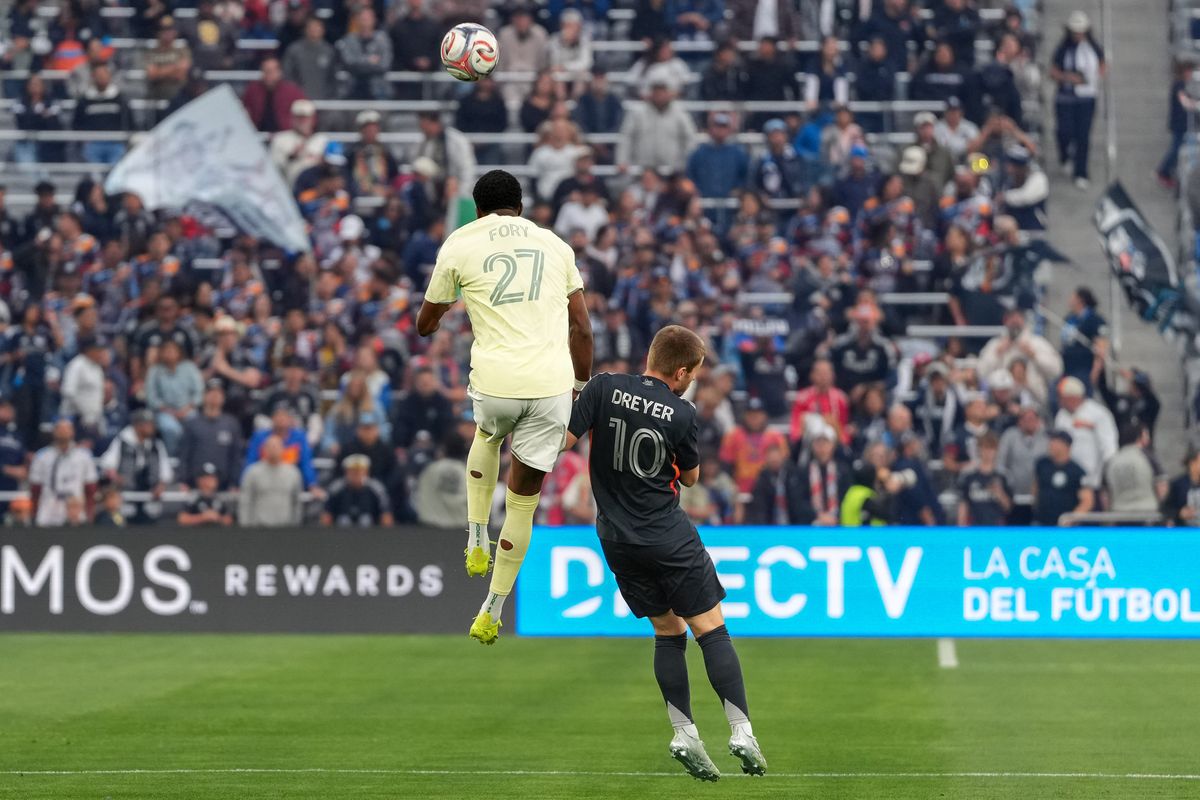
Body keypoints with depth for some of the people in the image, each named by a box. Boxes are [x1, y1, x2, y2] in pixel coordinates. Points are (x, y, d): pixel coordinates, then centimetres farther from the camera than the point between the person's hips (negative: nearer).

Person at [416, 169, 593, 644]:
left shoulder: (459, 245, 7)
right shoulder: (554, 244, 13)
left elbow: (425, 325, 19)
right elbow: (582, 327, 10)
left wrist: (448, 306, 41)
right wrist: (582, 388, 18)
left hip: (495, 383, -1)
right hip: (551, 385, 1)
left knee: (487, 436, 37)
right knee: (523, 502, 12)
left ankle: (477, 542, 28)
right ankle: (492, 613, 16)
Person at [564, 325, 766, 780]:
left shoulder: (603, 388, -7)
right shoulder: (681, 414, -10)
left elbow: (564, 440, -9)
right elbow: (690, 477, 4)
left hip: (617, 538, 4)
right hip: (669, 537, -4)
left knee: (667, 632, 14)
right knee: (711, 630, 3)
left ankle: (684, 734, 6)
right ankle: (741, 732, -4)